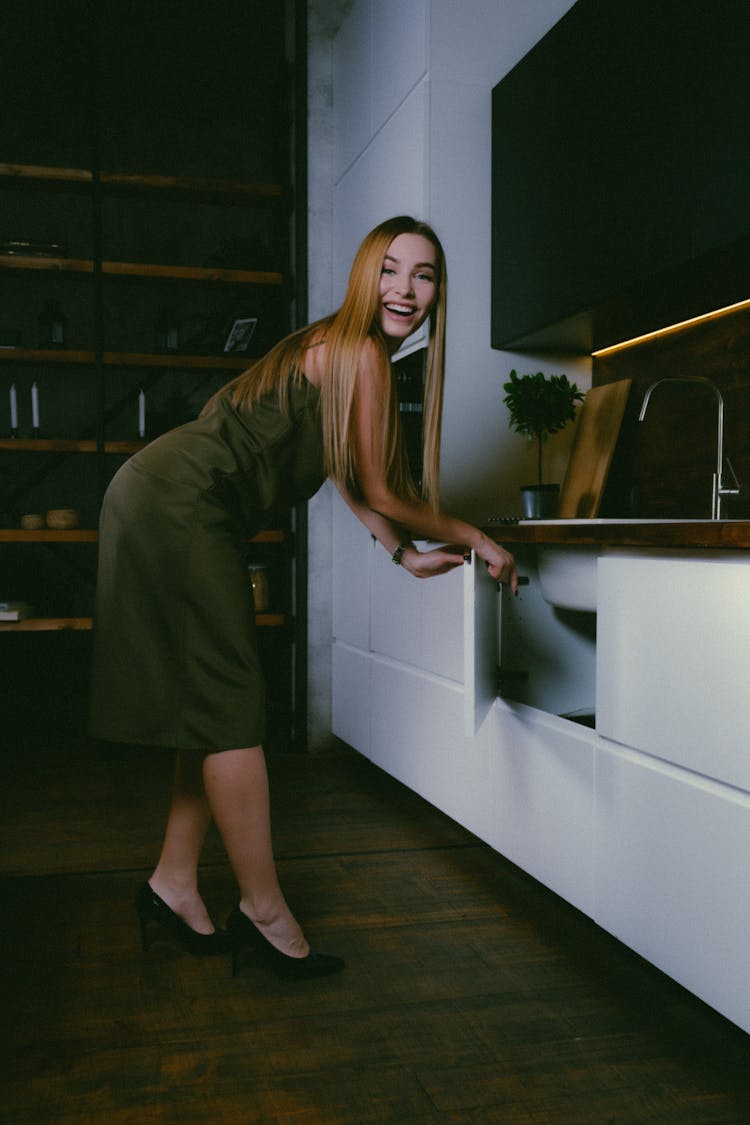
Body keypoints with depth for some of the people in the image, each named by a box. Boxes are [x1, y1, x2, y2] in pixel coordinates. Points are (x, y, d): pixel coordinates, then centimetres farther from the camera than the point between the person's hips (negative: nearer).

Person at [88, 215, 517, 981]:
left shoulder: (340, 351, 19)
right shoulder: (362, 353, -11)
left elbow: (350, 480, 22)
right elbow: (380, 495, -8)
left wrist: (407, 557, 18)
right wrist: (476, 540, 4)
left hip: (170, 508, 10)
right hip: (179, 507, -10)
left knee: (213, 703, 11)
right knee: (230, 705, -6)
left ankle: (173, 883, 20)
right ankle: (263, 910, 3)